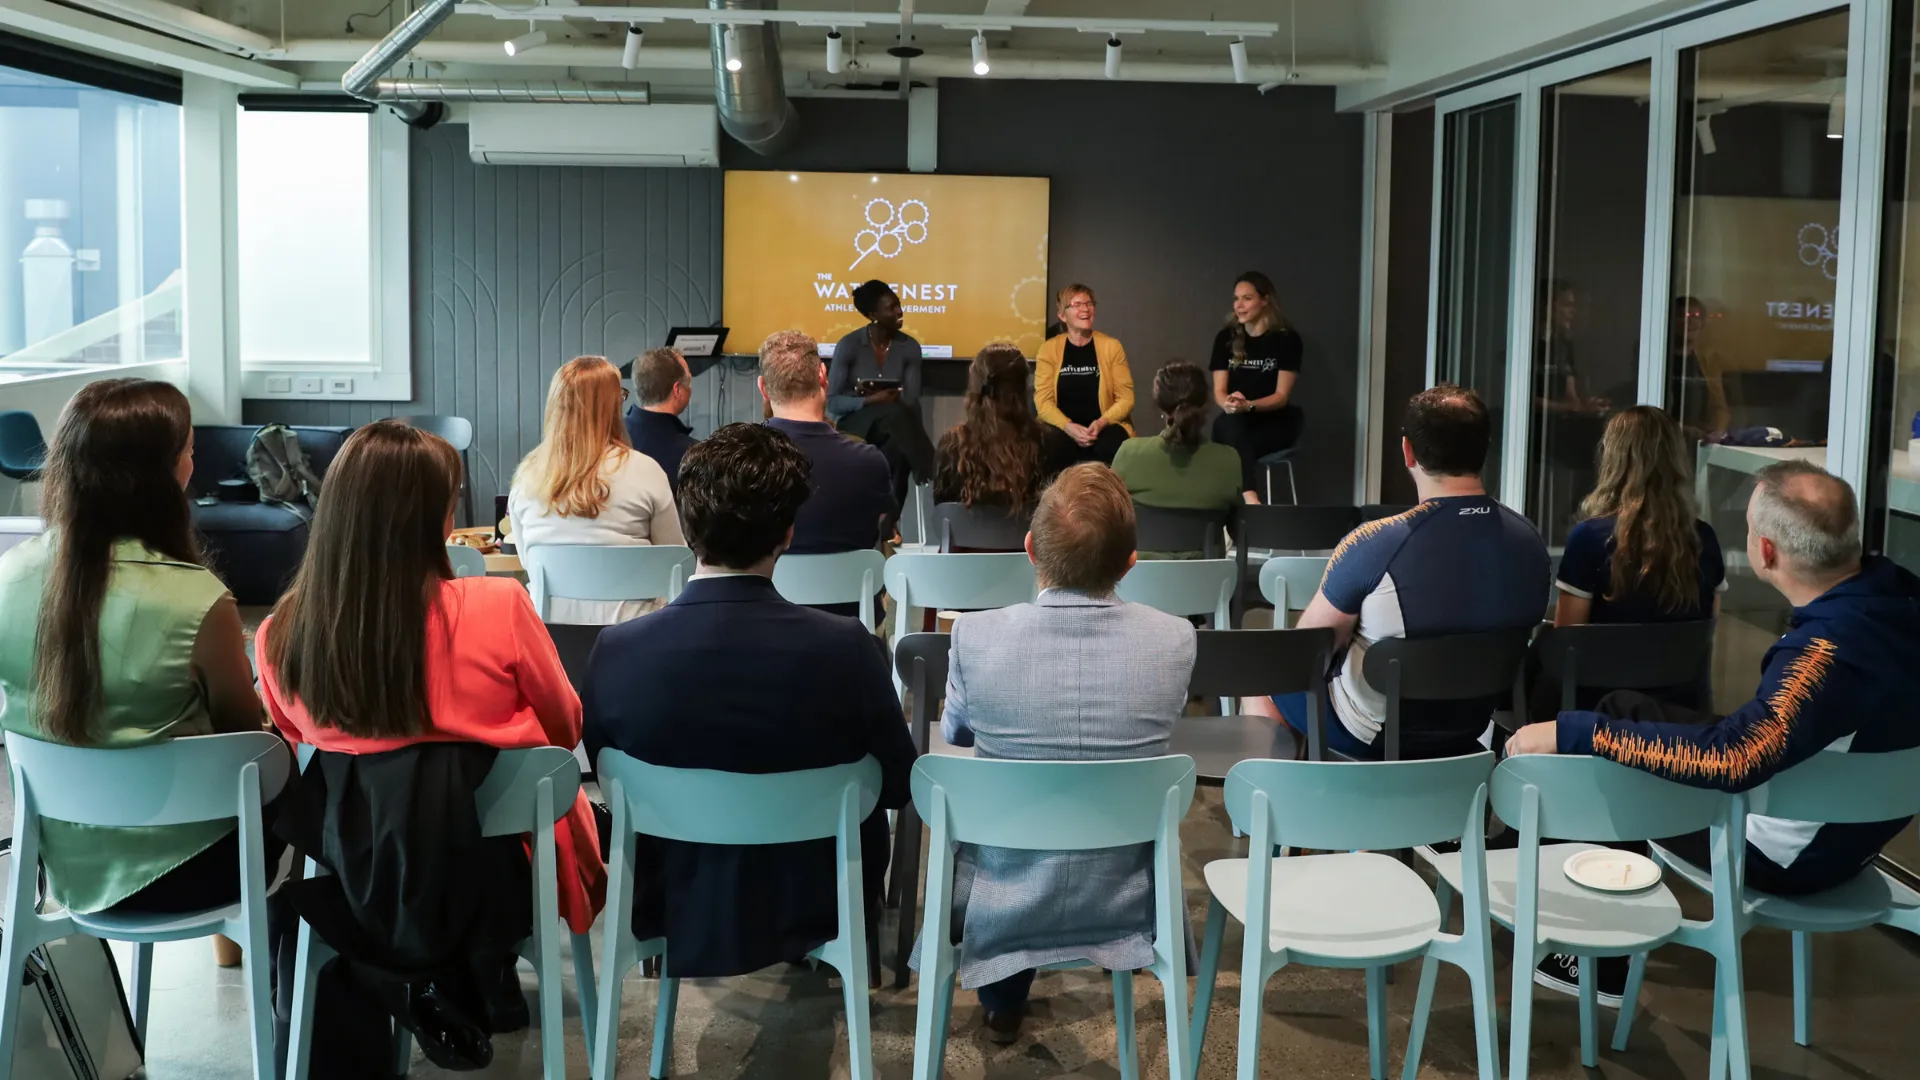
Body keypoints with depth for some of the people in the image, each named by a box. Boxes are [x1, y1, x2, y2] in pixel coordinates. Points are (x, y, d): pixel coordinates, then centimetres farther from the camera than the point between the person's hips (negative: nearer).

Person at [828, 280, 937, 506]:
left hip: (892, 428, 3)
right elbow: (832, 402, -12)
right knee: (894, 413, -37)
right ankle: (931, 478, -27)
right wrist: (870, 400, -27)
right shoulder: (849, 345, -11)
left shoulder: (909, 347, -2)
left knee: (901, 446, -36)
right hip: (854, 426, -3)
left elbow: (912, 402, -4)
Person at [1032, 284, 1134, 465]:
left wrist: (1101, 423, -17)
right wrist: (1069, 427, -21)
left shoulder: (1111, 346, 4)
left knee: (1109, 448, -34)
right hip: (1062, 427, 0)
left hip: (1105, 427, 0)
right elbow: (1043, 400, -4)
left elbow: (1126, 397, 1)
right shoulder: (1048, 349, 4)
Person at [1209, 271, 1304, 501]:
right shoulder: (1226, 337, 4)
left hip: (1274, 422, -2)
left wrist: (1248, 406, -28)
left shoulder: (1286, 339, -6)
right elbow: (1219, 391, 0)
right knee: (1230, 424, -36)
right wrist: (1229, 404, -24)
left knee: (1234, 444, -35)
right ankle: (1249, 498, -49)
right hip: (1236, 423, 2)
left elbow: (1282, 396, -10)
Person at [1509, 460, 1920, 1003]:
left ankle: (1604, 962, 24)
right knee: (1624, 708, 14)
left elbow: (1731, 760, -46)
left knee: (1599, 766, 5)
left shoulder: (1831, 652, -39)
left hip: (1791, 851, -9)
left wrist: (1573, 733, -41)